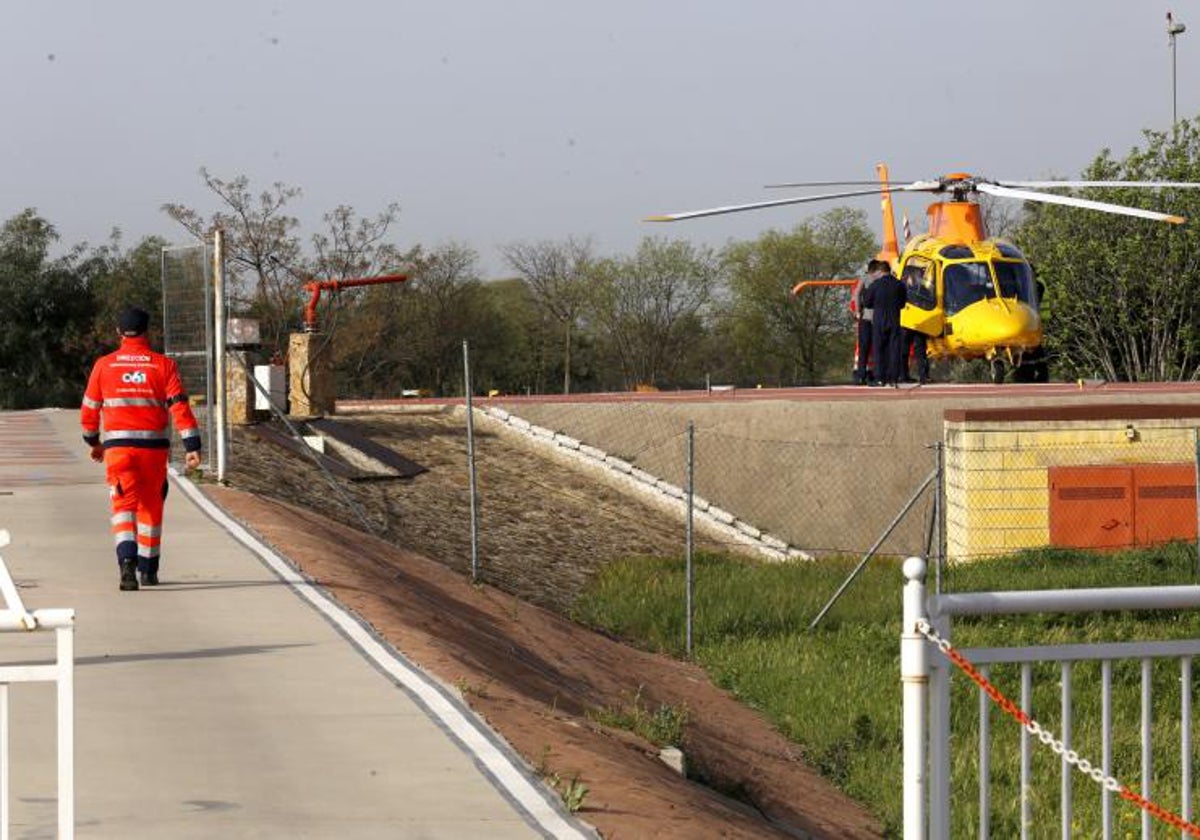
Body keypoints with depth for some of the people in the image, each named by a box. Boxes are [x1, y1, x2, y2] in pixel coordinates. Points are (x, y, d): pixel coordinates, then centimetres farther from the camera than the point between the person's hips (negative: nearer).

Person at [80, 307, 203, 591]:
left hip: (117, 446, -1)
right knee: (151, 506, 16)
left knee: (124, 504, -3)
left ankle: (127, 559, -28)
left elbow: (89, 409, 10)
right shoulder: (163, 365, 1)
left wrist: (93, 442, 26)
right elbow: (179, 406, -7)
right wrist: (192, 446, -8)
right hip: (154, 446, 1)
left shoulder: (104, 365, 3)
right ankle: (148, 569, 24)